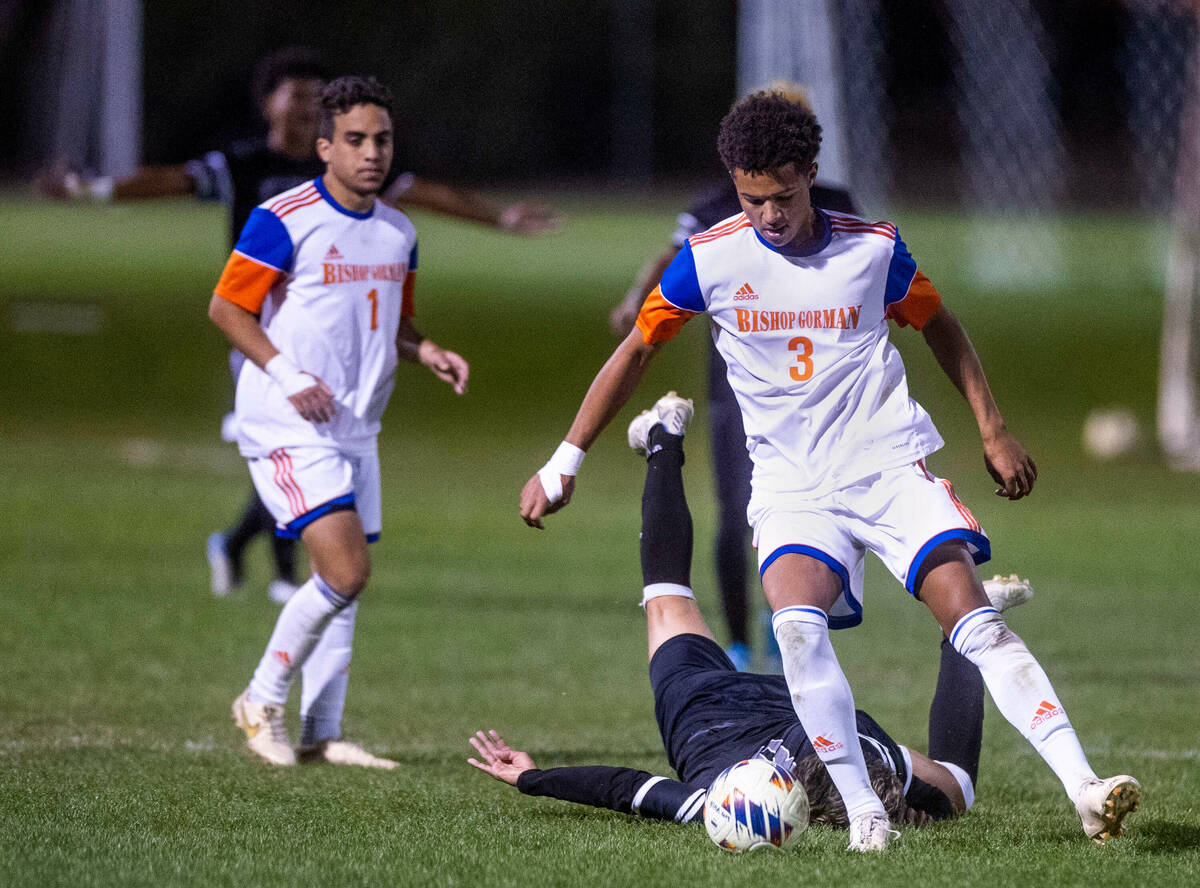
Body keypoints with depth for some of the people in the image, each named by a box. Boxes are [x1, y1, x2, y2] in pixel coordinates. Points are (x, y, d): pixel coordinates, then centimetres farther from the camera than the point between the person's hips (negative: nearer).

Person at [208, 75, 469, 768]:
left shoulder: (399, 233, 11)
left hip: (356, 430, 7)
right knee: (347, 571, -17)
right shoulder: (283, 221, -11)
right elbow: (226, 306, -7)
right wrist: (287, 374, -18)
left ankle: (322, 734, 16)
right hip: (288, 430, -7)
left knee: (344, 584, 8)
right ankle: (263, 699, 0)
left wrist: (429, 353, 1)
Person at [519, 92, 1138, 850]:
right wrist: (564, 463, 8)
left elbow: (939, 326, 16)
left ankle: (1084, 789, -21)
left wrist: (994, 430, 15)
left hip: (892, 467, 0)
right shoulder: (711, 259, -3)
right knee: (797, 622, -29)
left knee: (975, 621, -18)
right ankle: (864, 814, -26)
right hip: (793, 489, 0)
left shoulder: (874, 247, -2)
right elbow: (638, 349, 8)